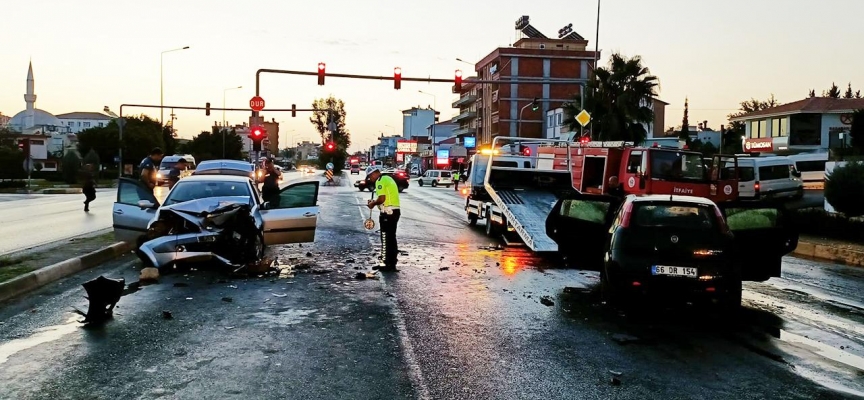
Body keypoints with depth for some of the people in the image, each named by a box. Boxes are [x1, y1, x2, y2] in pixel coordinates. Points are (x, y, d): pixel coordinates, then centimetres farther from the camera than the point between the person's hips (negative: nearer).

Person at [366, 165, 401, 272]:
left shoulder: (380, 181, -12)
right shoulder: (388, 179, 19)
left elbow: (382, 198, -21)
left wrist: (373, 203, -4)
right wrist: (375, 202, 13)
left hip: (388, 213, -9)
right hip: (395, 211, 9)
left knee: (385, 238, -2)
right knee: (391, 238, 14)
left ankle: (386, 263, 1)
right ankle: (392, 264, 19)